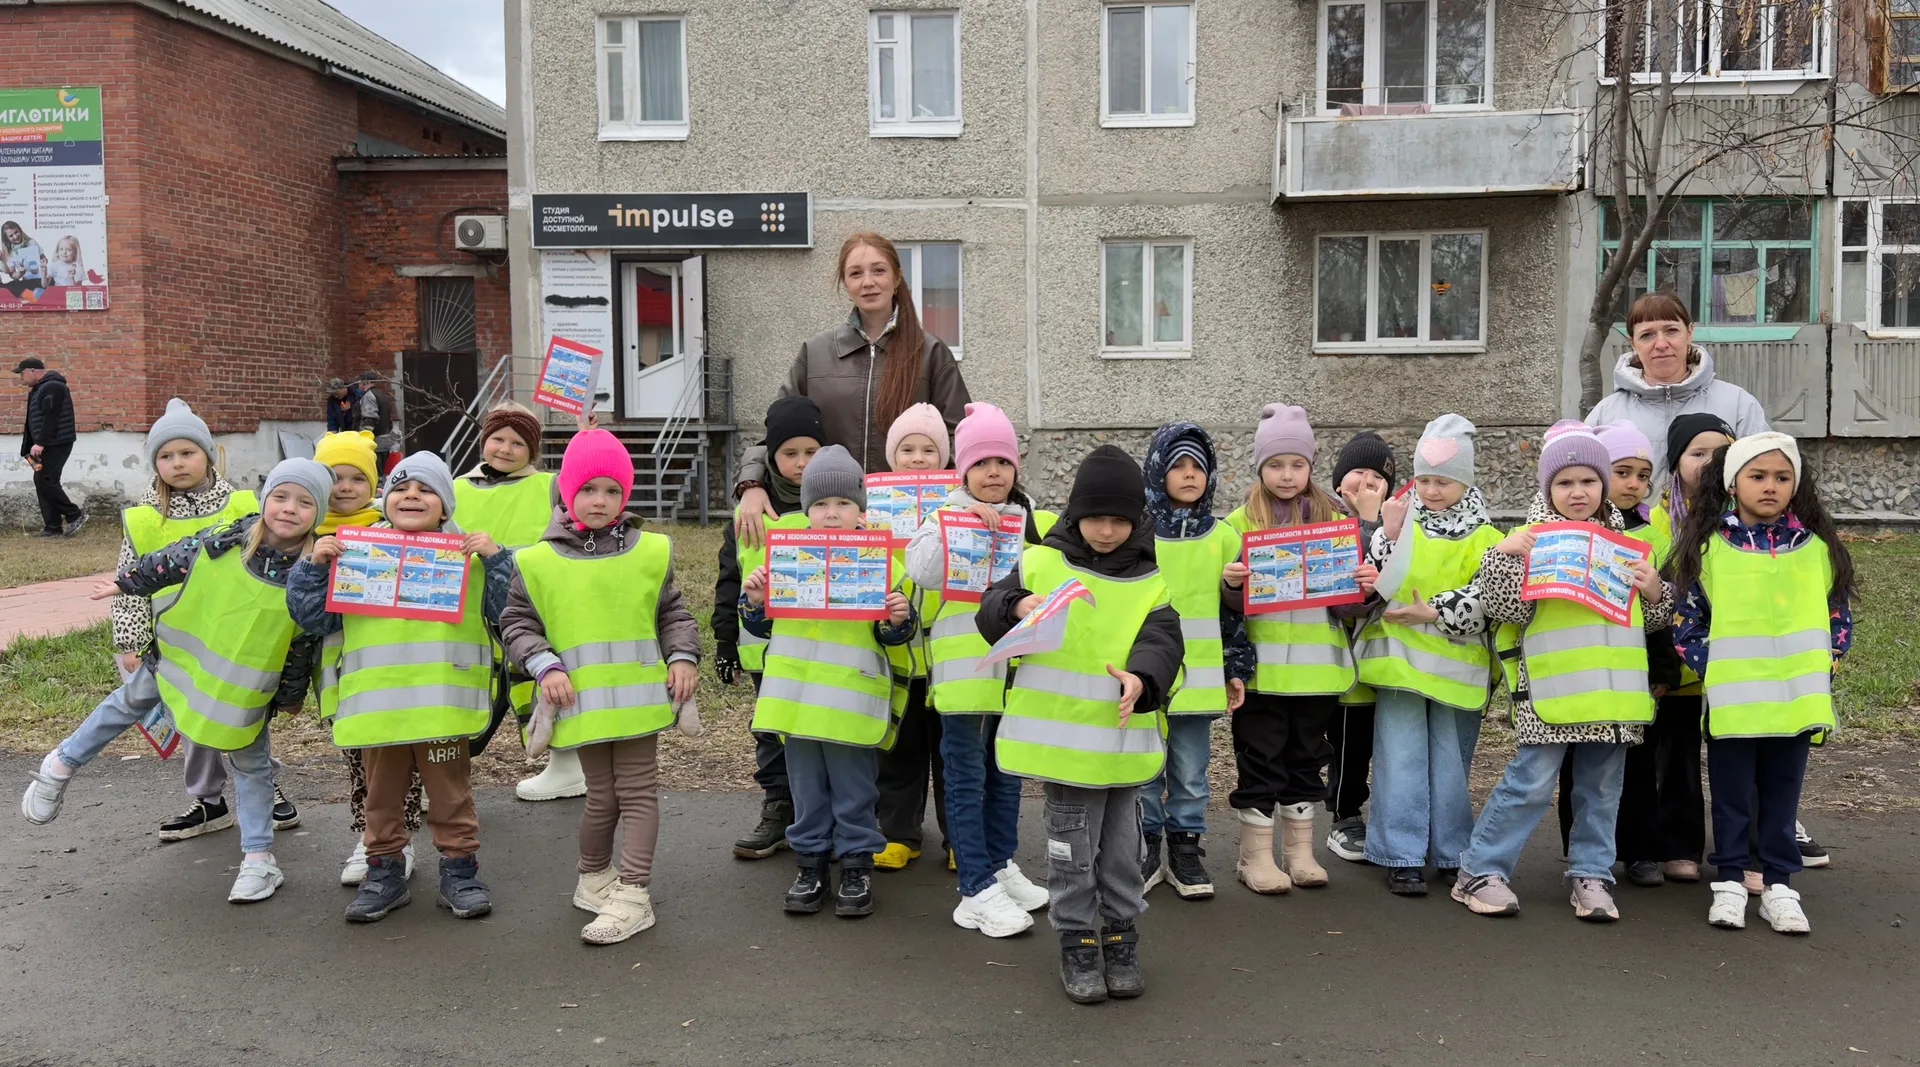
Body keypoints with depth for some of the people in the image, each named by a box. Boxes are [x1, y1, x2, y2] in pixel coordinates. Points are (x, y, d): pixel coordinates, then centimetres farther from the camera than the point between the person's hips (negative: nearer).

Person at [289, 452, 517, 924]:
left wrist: (496, 559, -14)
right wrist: (313, 567, -4)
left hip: (444, 705, -2)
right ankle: (384, 873, 27)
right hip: (376, 704, 2)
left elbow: (506, 611, -3)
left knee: (451, 793, 9)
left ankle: (460, 871, 21)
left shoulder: (467, 555, 2)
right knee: (382, 796, 15)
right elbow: (314, 617, 9)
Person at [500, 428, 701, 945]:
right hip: (580, 700, -1)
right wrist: (545, 667, -8)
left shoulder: (650, 552, 3)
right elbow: (517, 624, 5)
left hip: (638, 696, 1)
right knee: (602, 796, 9)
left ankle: (632, 895, 8)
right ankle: (593, 878, 32)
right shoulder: (537, 561, 0)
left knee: (638, 791, 3)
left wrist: (683, 656, -4)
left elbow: (673, 615, 11)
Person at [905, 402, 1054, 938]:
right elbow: (921, 569, -21)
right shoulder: (948, 516, -4)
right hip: (965, 668, -5)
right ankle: (977, 889, 7)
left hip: (1017, 667, 5)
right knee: (967, 779, 1)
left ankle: (1000, 864, 33)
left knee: (1007, 774, 17)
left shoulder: (1034, 521, 9)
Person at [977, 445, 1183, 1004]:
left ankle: (1121, 936, 31)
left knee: (1123, 844, 14)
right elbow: (990, 617, -2)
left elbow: (1161, 642, -11)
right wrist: (1017, 606, -24)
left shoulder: (1152, 581, 1)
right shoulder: (1041, 563, -2)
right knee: (1073, 845, 7)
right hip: (1061, 736, -2)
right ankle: (1076, 943, 22)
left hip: (1125, 739, 2)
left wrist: (1141, 678, -32)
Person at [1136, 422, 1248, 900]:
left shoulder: (1224, 537, 5)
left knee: (1191, 774, 10)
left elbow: (1235, 610, 9)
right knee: (1144, 770, 8)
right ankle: (1145, 850, 21)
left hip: (1198, 678, 1)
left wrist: (1238, 669, 7)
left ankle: (1185, 851, 23)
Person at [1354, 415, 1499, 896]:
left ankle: (1452, 855, 22)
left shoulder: (1483, 536, 1)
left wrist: (1434, 613, -15)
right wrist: (1389, 535, -14)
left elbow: (1488, 600, -7)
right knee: (1402, 760, -1)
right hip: (1399, 660, 0)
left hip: (1456, 666, 0)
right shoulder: (1399, 520, 3)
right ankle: (1403, 857, 6)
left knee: (1451, 763, 9)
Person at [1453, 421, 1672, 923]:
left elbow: (1652, 618, 22)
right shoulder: (1533, 538, -1)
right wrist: (1502, 555, -20)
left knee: (1601, 788, 11)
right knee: (1531, 783, -5)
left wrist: (1655, 591, 0)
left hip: (1612, 688, 5)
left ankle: (1591, 875, 24)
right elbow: (1505, 607, -8)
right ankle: (1480, 872, 5)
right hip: (1551, 690, -5)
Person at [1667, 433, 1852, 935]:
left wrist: (1822, 671, 0)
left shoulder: (1817, 546, 3)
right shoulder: (1709, 546, -4)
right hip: (1731, 699, -2)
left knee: (1782, 795, 11)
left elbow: (1839, 617, 10)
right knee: (1732, 795, 8)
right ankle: (1730, 881, 19)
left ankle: (1779, 884, 21)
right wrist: (1712, 669, -10)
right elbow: (1685, 620, -1)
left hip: (1796, 699, 2)